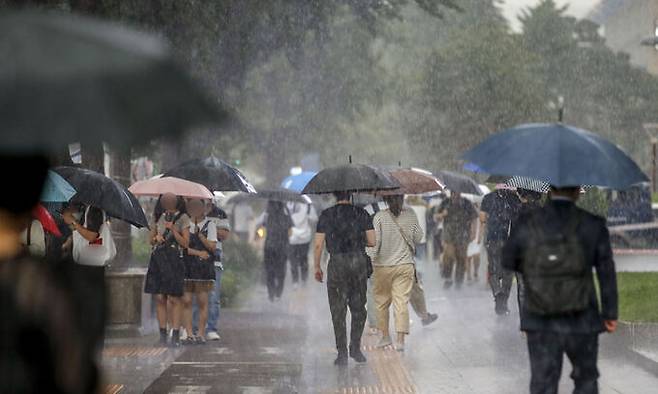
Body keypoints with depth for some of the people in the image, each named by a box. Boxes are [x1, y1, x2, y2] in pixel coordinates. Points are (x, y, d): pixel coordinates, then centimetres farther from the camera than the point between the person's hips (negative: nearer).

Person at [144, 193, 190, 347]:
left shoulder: (183, 218, 0)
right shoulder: (158, 217, 13)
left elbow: (185, 243, -4)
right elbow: (151, 240, 19)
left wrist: (172, 229, -14)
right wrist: (156, 237, -3)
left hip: (174, 260, -4)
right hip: (158, 258, 4)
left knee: (174, 299, -6)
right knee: (159, 298, 1)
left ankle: (175, 335, -4)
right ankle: (163, 334, 6)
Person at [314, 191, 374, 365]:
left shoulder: (326, 215, 1)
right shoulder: (361, 214, 2)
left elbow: (318, 244, -2)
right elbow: (372, 241, 1)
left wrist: (317, 267, 9)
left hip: (337, 263, -1)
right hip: (359, 261, 1)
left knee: (338, 311, 4)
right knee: (358, 308, 15)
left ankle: (342, 353, 3)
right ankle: (355, 347, 10)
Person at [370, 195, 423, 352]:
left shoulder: (379, 217, -11)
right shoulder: (410, 215, -3)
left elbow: (375, 241, -11)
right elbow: (418, 237, 6)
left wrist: (373, 258, 1)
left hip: (383, 265, -2)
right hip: (405, 264, 2)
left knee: (382, 301, 15)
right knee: (402, 302, 2)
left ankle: (385, 336, 20)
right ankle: (400, 340, -4)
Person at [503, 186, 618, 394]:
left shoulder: (526, 223, -5)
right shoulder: (593, 225, -7)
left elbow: (507, 263, 2)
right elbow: (606, 273, -5)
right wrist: (610, 313, 5)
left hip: (540, 323, 1)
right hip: (581, 322, -1)